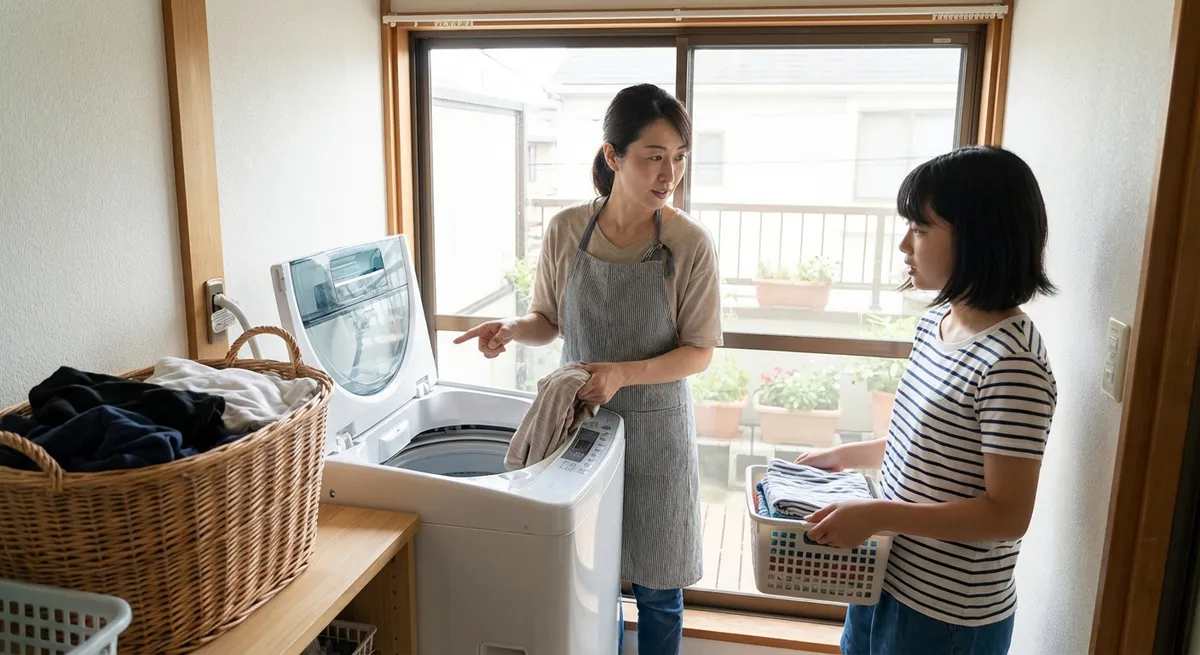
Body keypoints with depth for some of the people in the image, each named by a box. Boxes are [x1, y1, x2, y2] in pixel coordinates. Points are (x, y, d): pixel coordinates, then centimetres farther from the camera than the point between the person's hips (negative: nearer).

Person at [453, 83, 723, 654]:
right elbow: (548, 322, 5)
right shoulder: (566, 230, -7)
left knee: (657, 586, 12)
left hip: (654, 429, -2)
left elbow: (698, 352, -9)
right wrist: (513, 328, -16)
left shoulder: (690, 244, -14)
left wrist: (622, 373, -24)